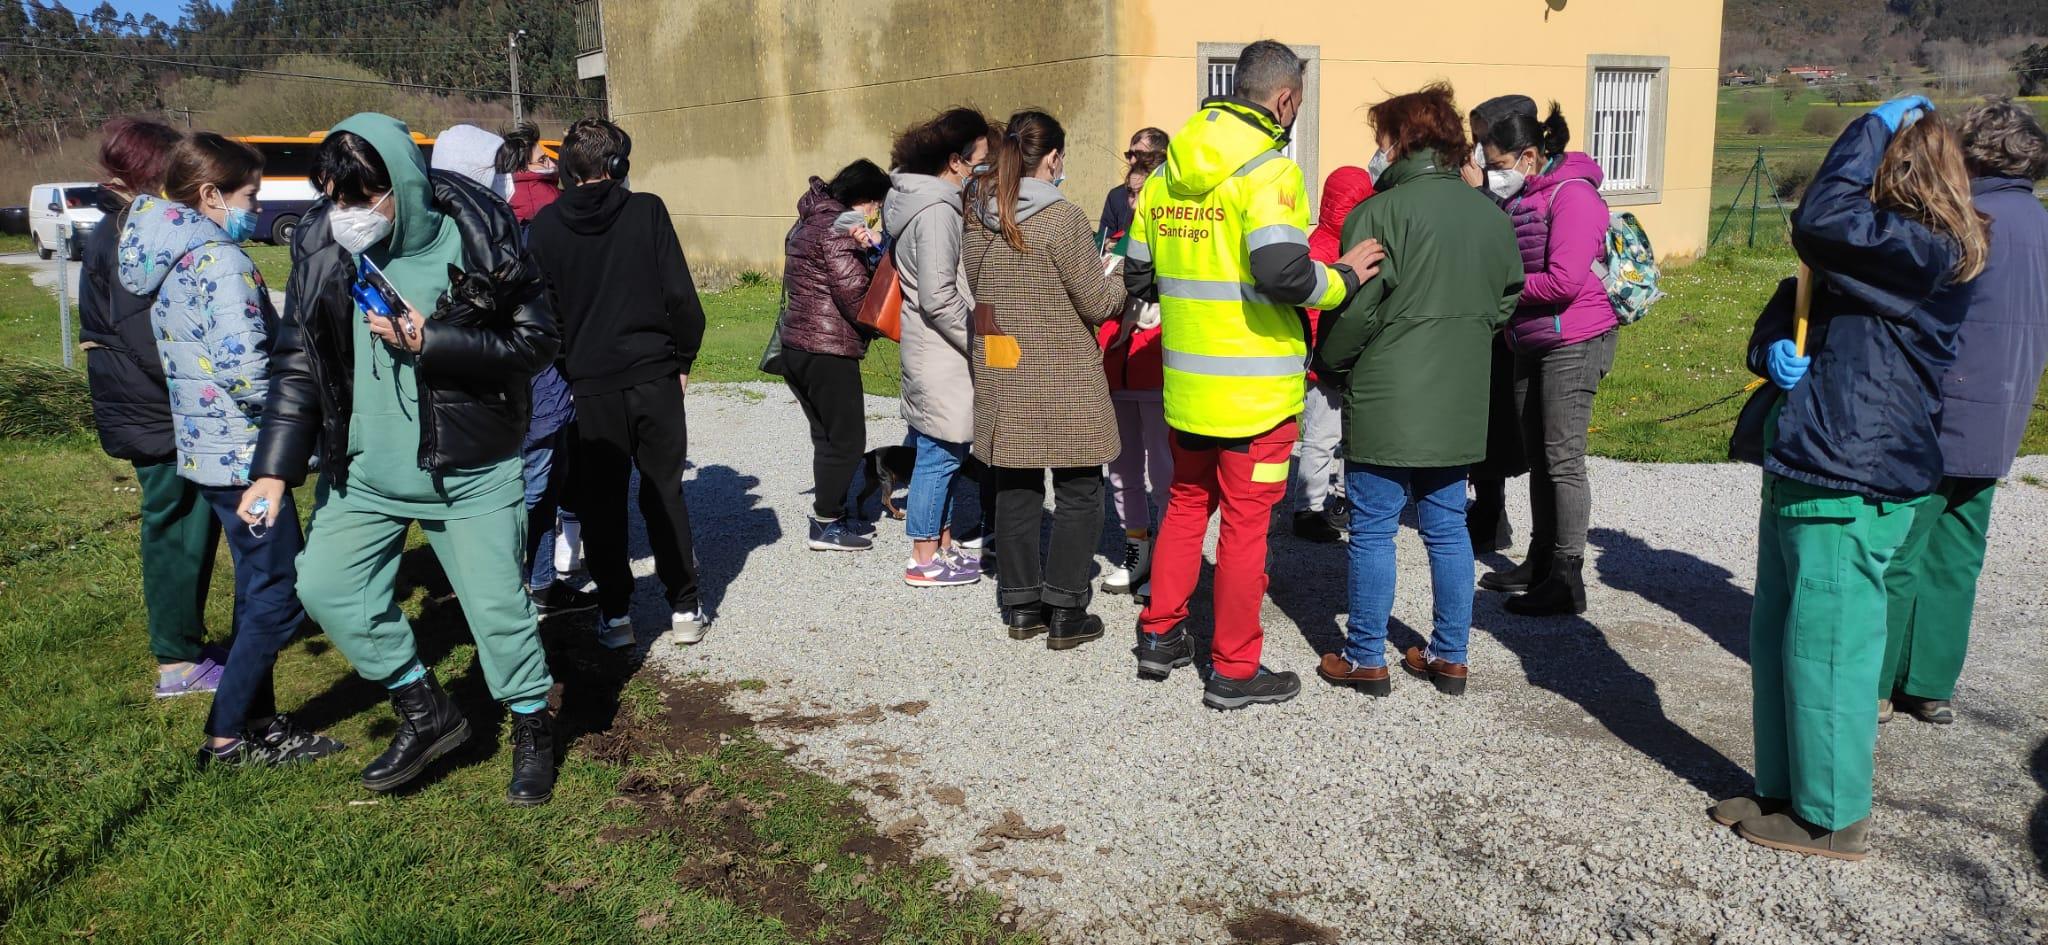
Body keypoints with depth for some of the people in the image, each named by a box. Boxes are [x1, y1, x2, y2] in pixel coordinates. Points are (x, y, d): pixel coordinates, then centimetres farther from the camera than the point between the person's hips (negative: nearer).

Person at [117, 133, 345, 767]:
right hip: (244, 454, -10)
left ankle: (257, 719, 27)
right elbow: (245, 368, -27)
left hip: (204, 448, 10)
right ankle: (227, 738, 7)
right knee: (279, 596, 0)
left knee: (259, 588, 19)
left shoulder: (168, 264, 12)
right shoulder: (221, 261, -18)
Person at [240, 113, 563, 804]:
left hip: (470, 470, -4)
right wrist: (274, 469, -6)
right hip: (363, 468, 5)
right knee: (324, 585, 5)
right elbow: (298, 362, 0)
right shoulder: (322, 245, -4)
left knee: (497, 603, 2)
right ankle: (425, 712, 24)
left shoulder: (476, 236, -15)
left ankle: (532, 728, 26)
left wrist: (429, 344, -23)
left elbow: (537, 341, -13)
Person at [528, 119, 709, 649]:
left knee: (601, 503, 10)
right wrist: (684, 357, 6)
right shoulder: (646, 211, -5)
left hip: (589, 385, 1)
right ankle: (684, 608, 14)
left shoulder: (545, 226, 1)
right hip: (653, 375, 0)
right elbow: (681, 295, -7)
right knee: (665, 494, 10)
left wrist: (564, 367, 14)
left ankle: (615, 614, 13)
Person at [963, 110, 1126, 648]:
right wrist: (1124, 280, 9)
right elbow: (1098, 303, -10)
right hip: (1062, 387, -6)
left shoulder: (977, 220, 3)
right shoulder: (1063, 219, -16)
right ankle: (1065, 613, 9)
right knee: (1079, 493, 7)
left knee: (1015, 491, 14)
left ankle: (1020, 606, 21)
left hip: (1000, 381, 6)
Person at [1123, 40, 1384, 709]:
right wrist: (1344, 278, -9)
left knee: (1187, 504, 22)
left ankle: (1159, 635, 29)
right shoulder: (1268, 171, -14)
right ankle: (1234, 672, 14)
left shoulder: (1167, 175, 9)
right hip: (1255, 390, -7)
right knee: (1245, 524, 4)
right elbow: (1282, 272, -26)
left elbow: (1138, 275, 13)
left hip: (1186, 384, 7)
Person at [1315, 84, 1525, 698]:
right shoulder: (1492, 216, 7)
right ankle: (1450, 657, 22)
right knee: (1447, 529, 14)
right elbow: (1507, 298, 16)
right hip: (1459, 403, 6)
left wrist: (1330, 361, 3)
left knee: (1372, 531, 5)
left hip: (1387, 404, -6)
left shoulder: (1382, 213, -14)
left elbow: (1356, 309, -14)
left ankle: (1366, 659, 13)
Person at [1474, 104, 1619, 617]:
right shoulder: (1522, 197, 12)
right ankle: (1540, 562, 26)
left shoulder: (1572, 195, -16)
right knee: (1537, 456, 15)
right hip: (1531, 343, 10)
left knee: (1563, 459, -7)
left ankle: (1568, 579, 0)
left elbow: (1565, 281, -24)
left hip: (1574, 341, -9)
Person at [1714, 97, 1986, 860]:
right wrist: (1774, 347, -7)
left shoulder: (1926, 254, -15)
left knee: (1826, 648, 0)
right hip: (1805, 471, 10)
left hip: (1848, 487, -10)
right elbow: (1793, 304, 17)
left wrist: (1875, 126, -13)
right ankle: (1785, 791, 30)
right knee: (1778, 639, 17)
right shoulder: (1883, 250, 15)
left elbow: (1819, 224, -28)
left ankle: (1831, 818, 14)